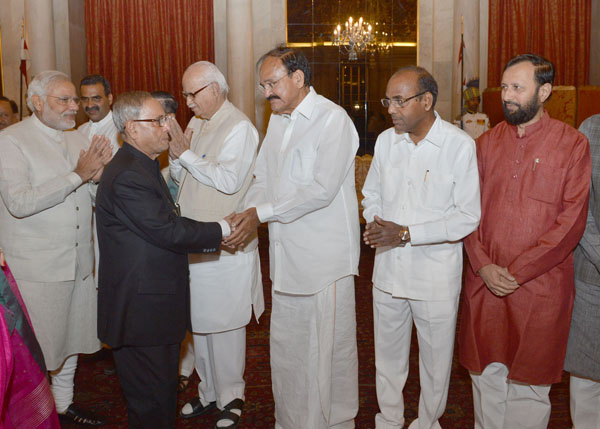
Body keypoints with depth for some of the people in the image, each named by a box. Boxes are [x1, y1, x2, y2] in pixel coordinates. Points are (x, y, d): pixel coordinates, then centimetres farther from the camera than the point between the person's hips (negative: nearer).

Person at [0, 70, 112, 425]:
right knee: (36, 345, 3)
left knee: (71, 337, 18)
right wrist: (77, 175, -22)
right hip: (36, 267, -7)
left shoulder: (78, 140, 10)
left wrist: (99, 174, -9)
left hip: (78, 263, 7)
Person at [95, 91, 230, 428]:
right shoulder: (127, 176, -21)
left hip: (156, 307, 11)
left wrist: (212, 234, 0)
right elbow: (169, 232, -22)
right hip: (141, 312, -11)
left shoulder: (142, 167, 15)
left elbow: (167, 222, 13)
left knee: (163, 393, 21)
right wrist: (221, 230, -10)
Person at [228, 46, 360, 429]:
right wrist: (248, 214, -3)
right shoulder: (277, 120, 15)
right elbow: (263, 178, 16)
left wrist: (262, 213, -18)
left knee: (329, 349, 3)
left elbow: (322, 189, -20)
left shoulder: (333, 119, -11)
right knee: (286, 347, 16)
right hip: (287, 254, 8)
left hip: (325, 257, -8)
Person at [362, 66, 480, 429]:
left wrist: (406, 233, -19)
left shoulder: (460, 146, -12)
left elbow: (468, 217, -14)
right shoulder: (386, 141, 5)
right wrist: (376, 225, -6)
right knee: (388, 354, 16)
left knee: (436, 359, 11)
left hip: (436, 273, -4)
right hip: (388, 267, 5)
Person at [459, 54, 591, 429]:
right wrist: (483, 266, -8)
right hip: (485, 284, 4)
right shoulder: (488, 143, 9)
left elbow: (571, 222, -10)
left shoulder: (572, 144, -4)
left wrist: (517, 271, -14)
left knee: (528, 385, 7)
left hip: (539, 288, -3)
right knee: (486, 376, 13)